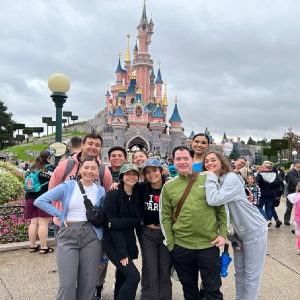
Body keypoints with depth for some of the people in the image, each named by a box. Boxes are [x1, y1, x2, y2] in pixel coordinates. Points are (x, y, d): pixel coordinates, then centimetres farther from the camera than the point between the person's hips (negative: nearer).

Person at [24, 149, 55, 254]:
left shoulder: (31, 169, 12)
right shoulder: (50, 168, -5)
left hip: (30, 197, 6)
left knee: (33, 223, 11)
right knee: (43, 223, -2)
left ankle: (33, 246, 18)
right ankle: (43, 247, 2)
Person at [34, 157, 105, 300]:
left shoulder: (100, 191, 5)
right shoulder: (67, 186, -2)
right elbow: (40, 201, -4)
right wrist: (61, 216, -7)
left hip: (91, 236, 2)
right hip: (68, 235, -2)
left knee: (88, 282, 7)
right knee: (67, 284, -4)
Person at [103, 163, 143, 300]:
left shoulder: (138, 195, 3)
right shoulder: (113, 194, -14)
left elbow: (138, 220, -4)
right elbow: (111, 223, -17)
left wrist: (119, 223, -22)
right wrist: (121, 252, -20)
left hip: (129, 242, 5)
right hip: (113, 242, -5)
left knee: (122, 278, 13)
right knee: (133, 276, -15)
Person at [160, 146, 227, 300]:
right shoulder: (168, 186, 1)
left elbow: (222, 209, 4)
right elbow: (165, 217, 3)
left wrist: (223, 233, -2)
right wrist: (170, 243, -1)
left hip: (209, 245, -1)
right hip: (181, 246, 1)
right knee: (189, 287, 19)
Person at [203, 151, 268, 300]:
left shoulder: (231, 178, -23)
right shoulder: (213, 183, 0)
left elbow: (214, 200, -40)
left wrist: (211, 177, -27)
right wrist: (231, 237, 5)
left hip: (254, 231, -7)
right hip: (238, 232, 7)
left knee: (251, 274, 5)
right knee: (239, 271, 20)